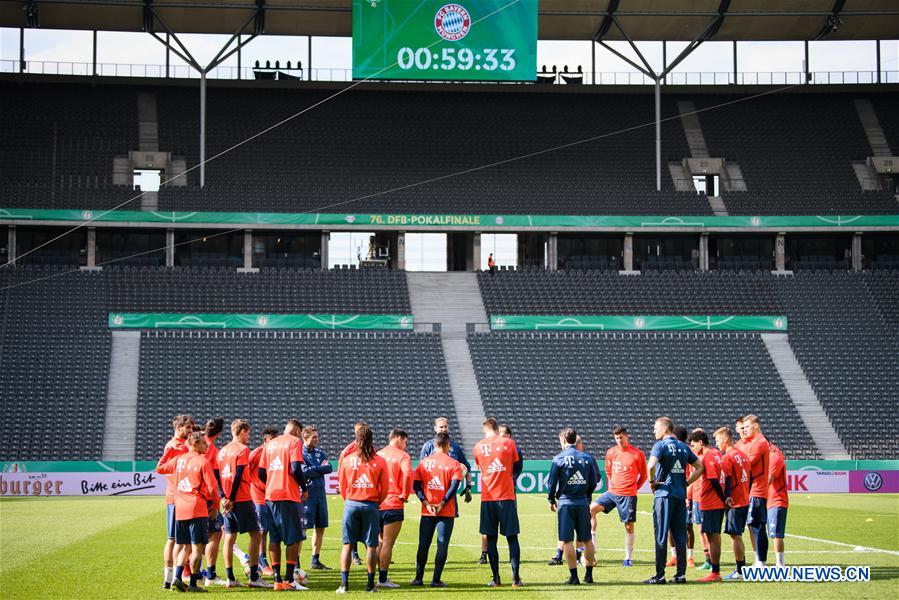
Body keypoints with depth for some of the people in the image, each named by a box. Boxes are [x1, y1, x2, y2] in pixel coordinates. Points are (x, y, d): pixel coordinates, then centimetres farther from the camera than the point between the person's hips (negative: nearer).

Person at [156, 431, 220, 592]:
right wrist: (215, 505, 2)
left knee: (186, 546, 16)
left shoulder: (178, 459, 10)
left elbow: (159, 469, 25)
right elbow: (212, 486, -11)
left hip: (179, 509, 6)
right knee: (198, 547, -1)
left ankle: (177, 577, 1)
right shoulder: (203, 461, -7)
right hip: (197, 509, -6)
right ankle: (193, 584, -3)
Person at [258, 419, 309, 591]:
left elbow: (261, 472, 13)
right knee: (294, 538, 0)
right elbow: (295, 469, -15)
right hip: (289, 496, -6)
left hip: (270, 496, 6)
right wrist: (304, 488, -3)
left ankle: (277, 580, 7)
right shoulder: (295, 442, -3)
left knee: (274, 539, 9)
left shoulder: (270, 443, 16)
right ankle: (289, 580, -4)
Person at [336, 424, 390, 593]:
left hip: (351, 503, 1)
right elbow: (385, 488, 2)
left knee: (347, 544, 5)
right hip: (371, 505, -1)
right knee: (371, 546, 5)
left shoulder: (347, 460, -1)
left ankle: (344, 583, 0)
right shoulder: (380, 462, -3)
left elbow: (342, 486, 8)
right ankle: (370, 584, 7)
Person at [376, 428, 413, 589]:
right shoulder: (402, 455, -6)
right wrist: (405, 494, -12)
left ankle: (380, 576, 20)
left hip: (377, 504, 6)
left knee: (380, 542, 18)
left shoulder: (378, 454, 13)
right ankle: (383, 579, -4)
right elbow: (407, 474, -24)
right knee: (388, 543, -4)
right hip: (393, 505, -6)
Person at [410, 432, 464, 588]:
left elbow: (416, 484, -1)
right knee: (442, 546, 1)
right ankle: (436, 579, -2)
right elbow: (454, 485, -13)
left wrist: (426, 503, -5)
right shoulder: (453, 463, -3)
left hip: (427, 512, 3)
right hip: (446, 512, -3)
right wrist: (442, 504, -11)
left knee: (423, 545, 10)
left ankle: (419, 578, 11)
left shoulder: (424, 462, 7)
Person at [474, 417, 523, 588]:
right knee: (512, 537, 3)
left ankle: (496, 578, 2)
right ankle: (515, 578, -3)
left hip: (487, 498, 1)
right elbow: (517, 467, 12)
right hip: (507, 497, -1)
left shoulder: (478, 447, 4)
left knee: (491, 538, 6)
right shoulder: (509, 443, 1)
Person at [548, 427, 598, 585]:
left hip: (565, 502, -4)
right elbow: (593, 482, 9)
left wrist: (552, 500, 10)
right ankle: (589, 574, 14)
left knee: (567, 540, 0)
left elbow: (552, 482, -4)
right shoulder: (586, 458, 5)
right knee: (587, 540, 11)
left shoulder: (559, 458, -6)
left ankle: (574, 576, -3)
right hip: (583, 503, 4)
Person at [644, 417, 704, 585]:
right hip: (681, 495, 6)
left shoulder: (661, 445, -6)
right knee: (680, 536, 9)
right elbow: (699, 467, 16)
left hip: (664, 494, -6)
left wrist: (652, 481, -7)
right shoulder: (683, 447, 13)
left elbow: (651, 465, -23)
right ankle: (681, 574, 9)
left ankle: (660, 575, -4)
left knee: (661, 536, -3)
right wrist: (686, 483, 13)